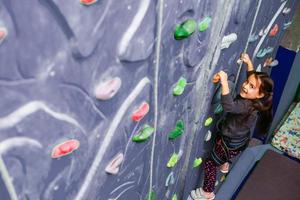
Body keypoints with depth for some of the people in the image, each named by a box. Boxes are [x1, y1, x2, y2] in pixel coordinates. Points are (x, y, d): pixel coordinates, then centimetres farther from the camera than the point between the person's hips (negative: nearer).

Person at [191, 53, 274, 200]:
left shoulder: (247, 106, -38)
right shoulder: (252, 100, -13)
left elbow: (228, 106, -57)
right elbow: (252, 77, 7)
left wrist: (224, 82, -60)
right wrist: (249, 63, 0)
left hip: (232, 143, -9)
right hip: (240, 139, 9)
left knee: (210, 164, 8)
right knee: (217, 142, 39)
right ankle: (224, 165, 67)